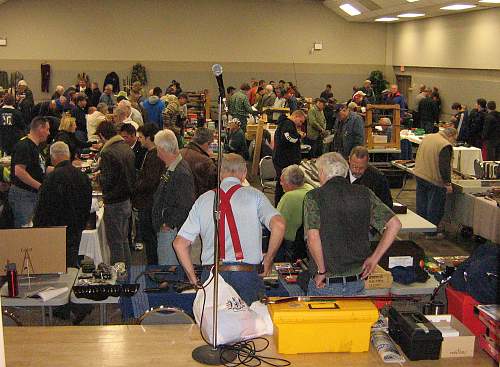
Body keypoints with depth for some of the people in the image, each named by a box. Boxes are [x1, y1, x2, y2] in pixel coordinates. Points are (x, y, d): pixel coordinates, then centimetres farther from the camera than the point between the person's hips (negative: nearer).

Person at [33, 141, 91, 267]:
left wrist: (36, 226, 0)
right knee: (72, 262, 14)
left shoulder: (52, 178, -17)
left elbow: (43, 207, -13)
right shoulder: (83, 176, 4)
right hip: (76, 230, 6)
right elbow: (87, 206, 12)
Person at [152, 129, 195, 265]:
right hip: (166, 230, 10)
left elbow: (186, 207, -28)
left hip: (172, 232, -10)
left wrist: (170, 224, -18)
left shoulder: (181, 173, -23)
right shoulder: (170, 169, 10)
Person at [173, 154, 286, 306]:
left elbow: (179, 243, 8)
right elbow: (278, 225, -11)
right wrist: (268, 259, 2)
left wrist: (193, 279, 14)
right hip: (247, 275, -2)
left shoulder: (203, 199, 10)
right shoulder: (254, 195, 3)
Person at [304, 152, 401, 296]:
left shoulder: (314, 197, -9)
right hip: (357, 283, 4)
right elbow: (394, 224, -2)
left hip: (325, 284, -3)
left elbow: (313, 237, -23)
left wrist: (321, 271, -11)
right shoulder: (364, 194, 2)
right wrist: (374, 258, 1)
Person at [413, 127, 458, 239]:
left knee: (421, 204, 19)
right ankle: (431, 233, 10)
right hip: (434, 180, -8)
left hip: (419, 175, 8)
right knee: (435, 207, 4)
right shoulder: (445, 146, -19)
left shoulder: (427, 137, 8)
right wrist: (447, 183, -18)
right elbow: (445, 166, -23)